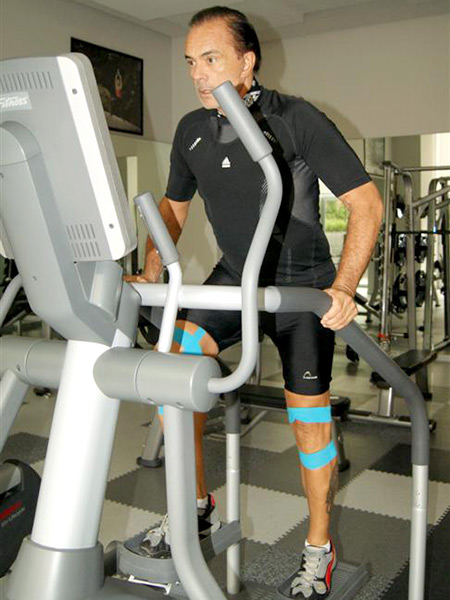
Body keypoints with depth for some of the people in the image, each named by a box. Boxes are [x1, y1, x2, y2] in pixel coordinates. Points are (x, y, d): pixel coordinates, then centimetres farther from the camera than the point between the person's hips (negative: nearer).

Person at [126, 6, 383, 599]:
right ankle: (197, 506, 5)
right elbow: (173, 206, 13)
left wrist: (344, 288, -30)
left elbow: (366, 202, -19)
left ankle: (319, 547, 21)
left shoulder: (297, 120, -18)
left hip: (302, 284, -4)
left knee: (309, 418, -1)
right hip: (234, 276, 5)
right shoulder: (191, 131, -1)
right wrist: (151, 276, -1)